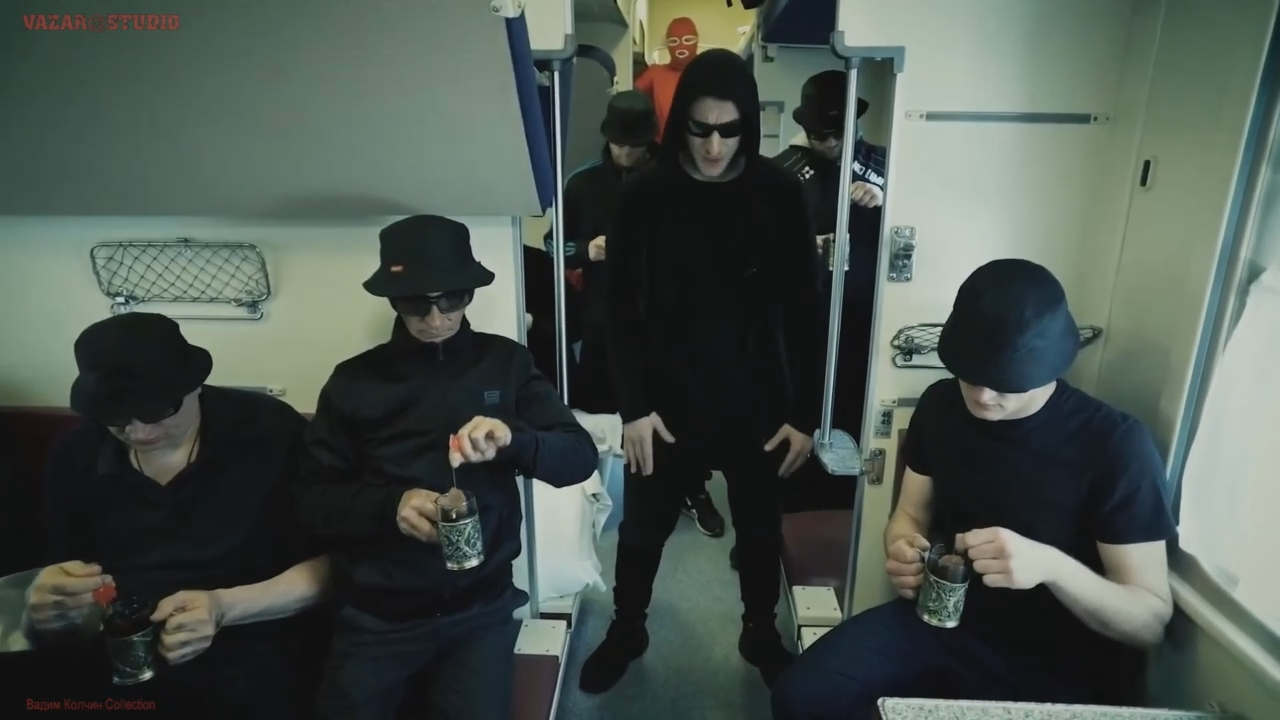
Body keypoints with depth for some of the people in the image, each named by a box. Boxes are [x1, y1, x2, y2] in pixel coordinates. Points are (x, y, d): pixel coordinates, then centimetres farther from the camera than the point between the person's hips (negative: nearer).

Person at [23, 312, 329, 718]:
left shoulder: (270, 432, -12)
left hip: (244, 662, -4)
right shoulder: (76, 455, -1)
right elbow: (67, 596, 3)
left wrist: (225, 607, -23)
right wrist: (49, 610, -19)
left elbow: (327, 564, -10)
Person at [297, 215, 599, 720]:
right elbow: (312, 498, 1)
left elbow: (581, 457, -2)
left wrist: (514, 439, -21)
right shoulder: (355, 379, 1)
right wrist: (389, 505, -18)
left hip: (480, 608, 0)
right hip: (376, 615, 1)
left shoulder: (505, 364, 1)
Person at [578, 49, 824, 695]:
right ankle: (626, 630, 41)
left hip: (756, 404, 1)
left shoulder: (779, 195, -6)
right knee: (643, 527, 15)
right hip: (666, 401, 0)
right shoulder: (645, 195, -7)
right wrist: (633, 405, -8)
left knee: (760, 529, 17)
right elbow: (622, 309, -4)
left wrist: (804, 413, -4)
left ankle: (760, 632, 44)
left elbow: (802, 312, -2)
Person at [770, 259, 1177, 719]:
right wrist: (903, 551, -16)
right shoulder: (941, 404, -2)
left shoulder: (1116, 445, -17)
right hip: (939, 620, 5)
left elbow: (1151, 620, -14)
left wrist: (1051, 565, -34)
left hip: (1054, 672, -5)